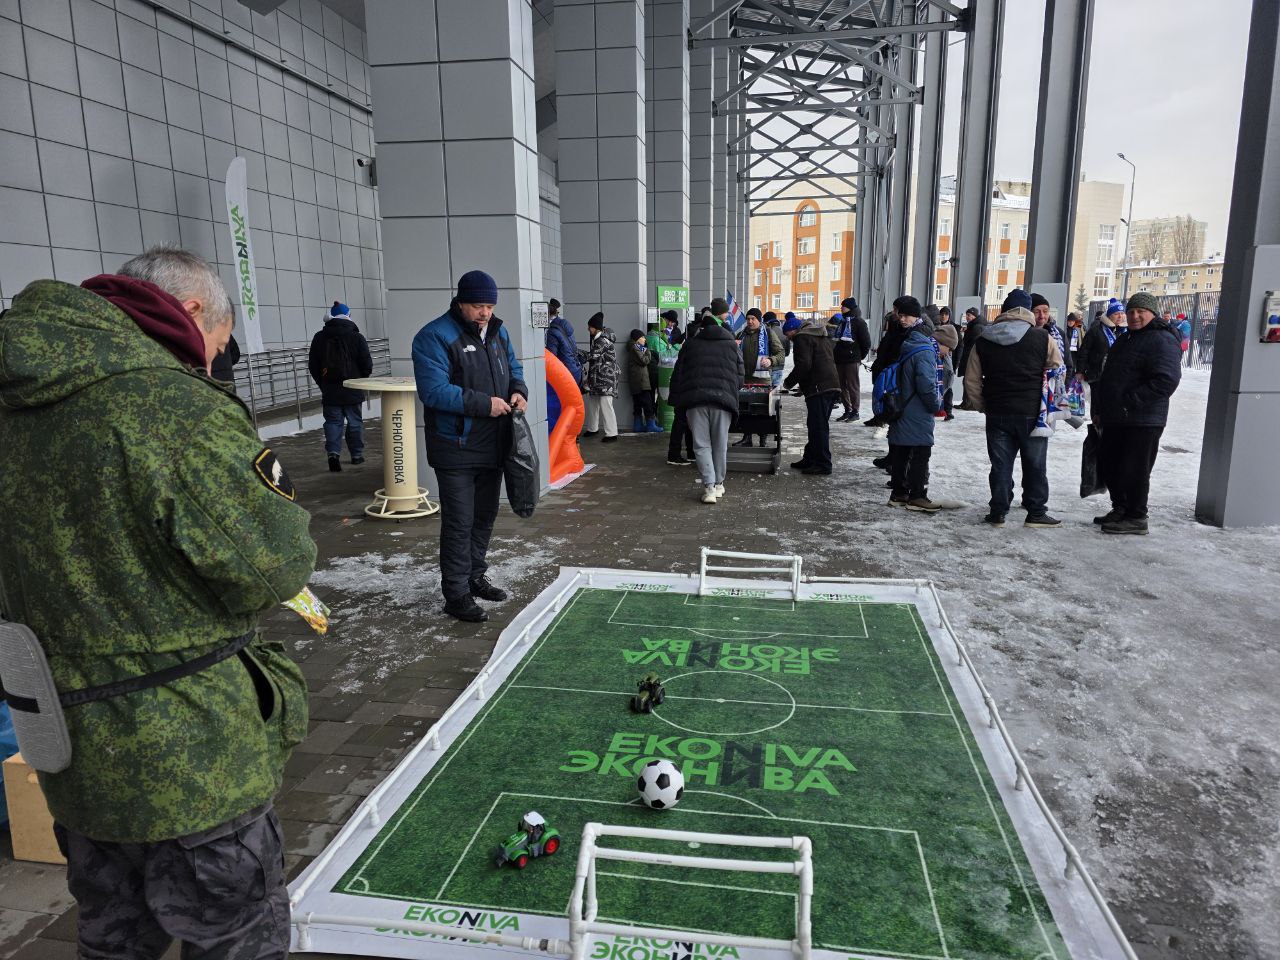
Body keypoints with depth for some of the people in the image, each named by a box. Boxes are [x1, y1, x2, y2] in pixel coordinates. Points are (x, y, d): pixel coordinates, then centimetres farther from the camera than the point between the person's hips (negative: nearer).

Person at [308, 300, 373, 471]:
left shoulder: (319, 337, 2)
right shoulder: (357, 337, -6)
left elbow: (312, 365, 7)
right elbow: (367, 365, -5)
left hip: (329, 391, 1)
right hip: (352, 390, -1)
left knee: (333, 421, 5)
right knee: (355, 422, 9)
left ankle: (333, 453, -12)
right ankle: (357, 455, 17)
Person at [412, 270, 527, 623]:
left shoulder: (497, 332, 10)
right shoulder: (434, 337, -15)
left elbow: (514, 367, 22)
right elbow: (434, 391, -23)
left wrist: (518, 390, -1)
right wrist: (484, 404, -24)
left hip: (493, 447, 8)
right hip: (456, 450, -8)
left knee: (485, 516, 18)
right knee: (459, 524, -3)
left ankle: (475, 577, 35)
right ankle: (456, 594, 8)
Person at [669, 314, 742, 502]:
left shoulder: (690, 344, 17)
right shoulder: (732, 345, 18)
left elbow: (677, 375, 14)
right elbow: (740, 377, 17)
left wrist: (676, 400, 19)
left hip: (694, 399, -1)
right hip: (724, 399, 1)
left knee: (701, 445, 2)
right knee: (720, 444, 12)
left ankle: (709, 485, -8)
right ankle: (718, 484, 20)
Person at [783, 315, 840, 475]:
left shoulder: (801, 337, -6)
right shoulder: (822, 336, 25)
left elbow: (803, 365, -18)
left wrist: (788, 382, -5)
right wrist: (803, 384, 23)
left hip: (818, 388, -10)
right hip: (832, 385, 10)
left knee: (818, 426, -7)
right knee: (816, 425, 16)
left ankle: (823, 465, -5)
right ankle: (810, 459, 23)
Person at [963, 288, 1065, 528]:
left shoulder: (983, 341, 2)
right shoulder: (1042, 338, -6)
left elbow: (972, 380, 5)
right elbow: (1058, 369, 5)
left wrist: (981, 406, 13)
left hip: (997, 414, 2)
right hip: (1032, 414, -2)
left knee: (1001, 465, 9)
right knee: (1035, 464, 9)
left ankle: (998, 513, 11)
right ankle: (1036, 513, 15)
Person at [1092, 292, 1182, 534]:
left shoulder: (1162, 340, -12)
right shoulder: (1124, 339, 19)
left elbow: (1166, 381, -23)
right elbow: (1108, 376, 25)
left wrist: (1128, 400, -22)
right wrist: (1099, 409, 17)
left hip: (1143, 421, -9)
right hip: (1114, 419, 9)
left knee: (1133, 470, -4)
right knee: (1109, 466, 16)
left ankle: (1136, 518, 9)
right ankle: (1120, 510, 31)